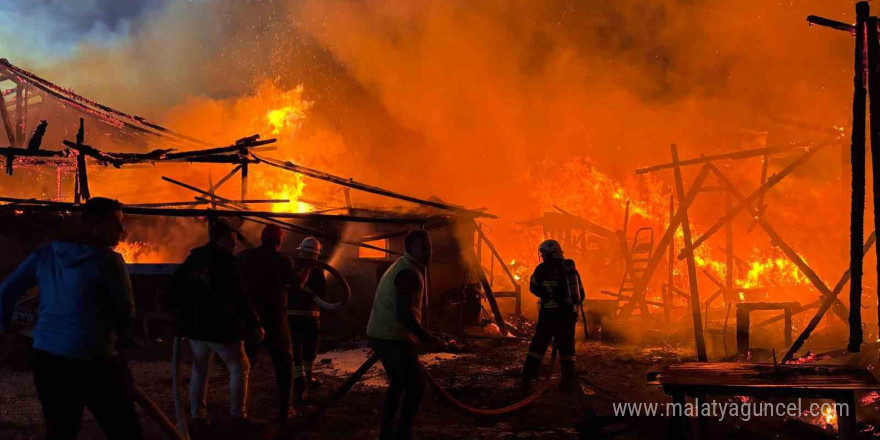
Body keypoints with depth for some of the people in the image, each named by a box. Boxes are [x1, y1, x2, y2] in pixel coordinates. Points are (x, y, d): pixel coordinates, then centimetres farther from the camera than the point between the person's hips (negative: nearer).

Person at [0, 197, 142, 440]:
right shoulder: (108, 259, -11)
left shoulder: (46, 254, 7)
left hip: (47, 357, 7)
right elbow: (126, 312, -6)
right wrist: (120, 337, 14)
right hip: (93, 361, -6)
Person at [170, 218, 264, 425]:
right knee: (240, 368, 5)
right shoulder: (223, 259, -15)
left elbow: (177, 284, 13)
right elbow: (237, 295, -19)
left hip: (194, 323, 7)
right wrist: (254, 324, -17)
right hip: (220, 325, -7)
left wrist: (181, 311, 24)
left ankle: (197, 415, 17)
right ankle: (238, 414, 4)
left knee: (200, 371, 15)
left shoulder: (194, 257, 7)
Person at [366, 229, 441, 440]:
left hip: (381, 335, 11)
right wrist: (427, 337, -21)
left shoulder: (401, 267, 17)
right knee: (415, 386, -7)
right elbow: (405, 313, -26)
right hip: (394, 338, -11)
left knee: (398, 384, 19)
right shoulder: (409, 273, -17)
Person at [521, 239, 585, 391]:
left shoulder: (543, 269, -6)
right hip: (569, 315, 3)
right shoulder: (571, 269, 8)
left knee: (538, 344, 7)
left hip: (549, 314, -3)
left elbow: (534, 288, 7)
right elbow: (581, 294, 13)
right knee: (566, 347, 9)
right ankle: (568, 380, 5)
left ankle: (528, 375, 13)